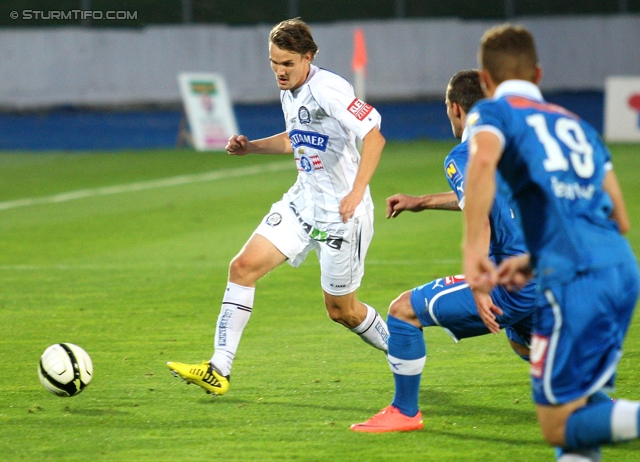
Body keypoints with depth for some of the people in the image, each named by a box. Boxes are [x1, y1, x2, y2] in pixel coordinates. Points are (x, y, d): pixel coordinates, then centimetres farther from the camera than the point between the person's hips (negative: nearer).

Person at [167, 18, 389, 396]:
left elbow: (374, 137, -26)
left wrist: (356, 193, -35)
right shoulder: (290, 92, 7)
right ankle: (219, 370, -4)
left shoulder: (328, 89, -20)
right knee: (244, 266, -6)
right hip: (304, 199, 8)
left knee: (342, 310, 4)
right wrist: (250, 147, 11)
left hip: (341, 211, -8)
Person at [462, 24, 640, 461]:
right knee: (578, 408, 18)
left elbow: (483, 161, -17)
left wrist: (473, 248, -18)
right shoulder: (577, 124, 27)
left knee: (559, 426, -3)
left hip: (576, 279, -7)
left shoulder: (494, 111, 8)